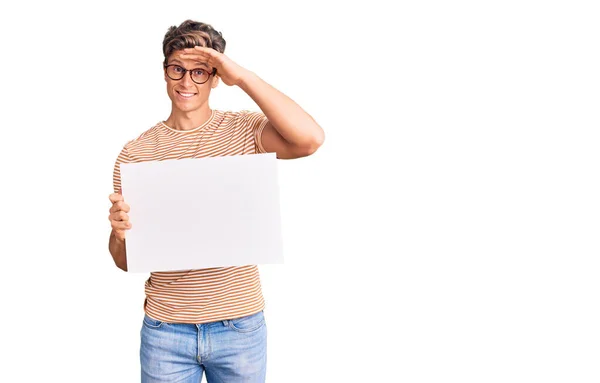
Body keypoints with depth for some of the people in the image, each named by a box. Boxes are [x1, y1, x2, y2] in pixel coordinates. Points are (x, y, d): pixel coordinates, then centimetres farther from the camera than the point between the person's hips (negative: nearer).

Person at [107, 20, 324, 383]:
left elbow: (311, 138, -24)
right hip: (165, 328, 1)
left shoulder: (244, 131, -3)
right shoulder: (135, 152, 0)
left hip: (240, 323, -1)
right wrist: (121, 231, -21)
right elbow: (125, 261, 3)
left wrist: (242, 76, -20)